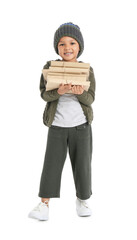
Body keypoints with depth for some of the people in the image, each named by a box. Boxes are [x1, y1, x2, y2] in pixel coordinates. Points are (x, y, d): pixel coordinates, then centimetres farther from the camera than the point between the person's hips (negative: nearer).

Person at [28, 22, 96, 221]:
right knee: (52, 163, -2)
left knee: (82, 163, 7)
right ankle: (44, 205, 5)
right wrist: (59, 91, -29)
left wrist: (80, 93, -27)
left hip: (81, 125, 1)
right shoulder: (50, 67, -3)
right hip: (57, 125, -1)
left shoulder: (87, 70, -1)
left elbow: (90, 99, -5)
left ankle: (82, 200, 26)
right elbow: (44, 93, -8)